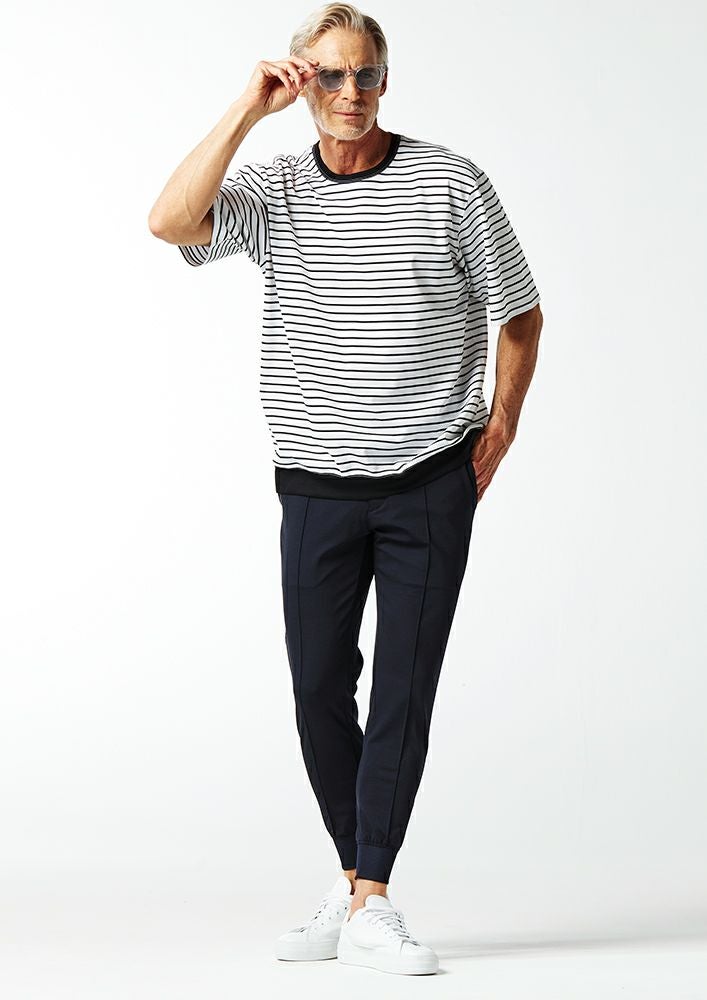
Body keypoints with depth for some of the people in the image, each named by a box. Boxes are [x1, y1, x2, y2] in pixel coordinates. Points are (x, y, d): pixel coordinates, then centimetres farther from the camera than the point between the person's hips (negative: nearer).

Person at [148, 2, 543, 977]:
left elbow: (519, 314, 7)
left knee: (404, 690, -4)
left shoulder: (452, 182, -2)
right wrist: (247, 110, -17)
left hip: (432, 484, -2)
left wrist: (502, 420, -3)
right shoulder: (274, 189, 2)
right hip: (317, 485, 2)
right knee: (319, 688, 6)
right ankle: (356, 881, 22)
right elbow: (172, 221, -17)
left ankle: (371, 906, -1)